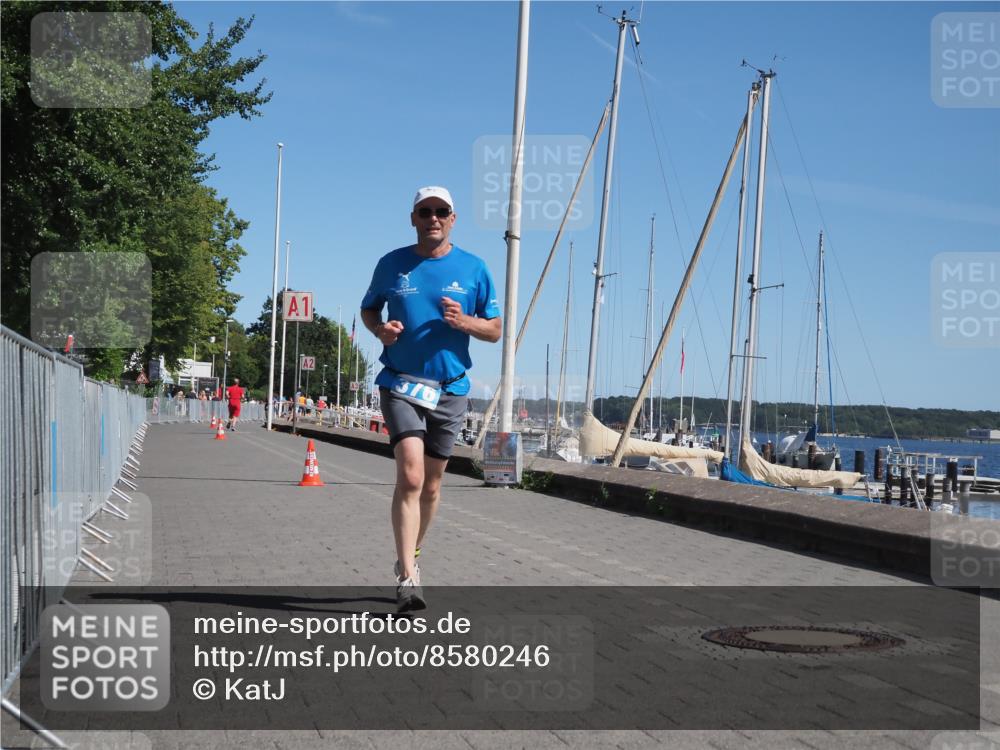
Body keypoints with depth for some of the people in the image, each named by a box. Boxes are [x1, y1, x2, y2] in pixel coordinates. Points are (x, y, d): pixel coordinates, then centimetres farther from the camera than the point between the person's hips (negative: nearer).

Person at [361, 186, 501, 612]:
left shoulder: (474, 269, 2)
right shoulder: (392, 265, 2)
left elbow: (495, 330, 7)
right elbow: (368, 309, 16)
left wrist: (465, 322, -14)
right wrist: (381, 330, -6)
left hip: (450, 389, 2)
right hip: (401, 385, -2)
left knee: (431, 485, 13)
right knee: (410, 477, -18)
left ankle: (409, 558, 33)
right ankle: (407, 576, -19)